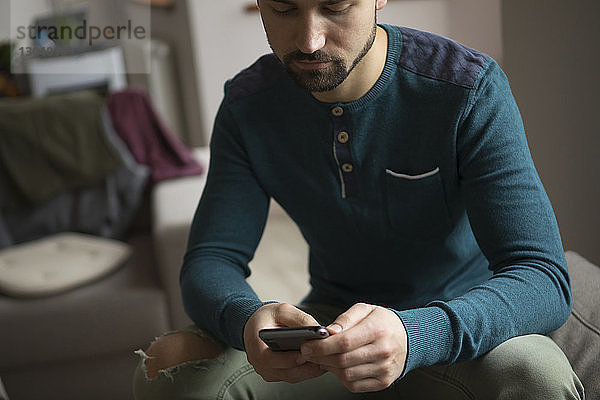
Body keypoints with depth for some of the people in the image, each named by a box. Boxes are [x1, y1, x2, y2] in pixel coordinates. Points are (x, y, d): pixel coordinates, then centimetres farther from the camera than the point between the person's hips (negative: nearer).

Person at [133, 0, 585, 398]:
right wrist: (245, 319, -34)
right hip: (331, 320, 2)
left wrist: (417, 336, -44)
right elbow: (210, 260, -9)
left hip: (454, 329, -1)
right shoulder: (247, 104, -8)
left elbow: (544, 278, -24)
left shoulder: (470, 88, -19)